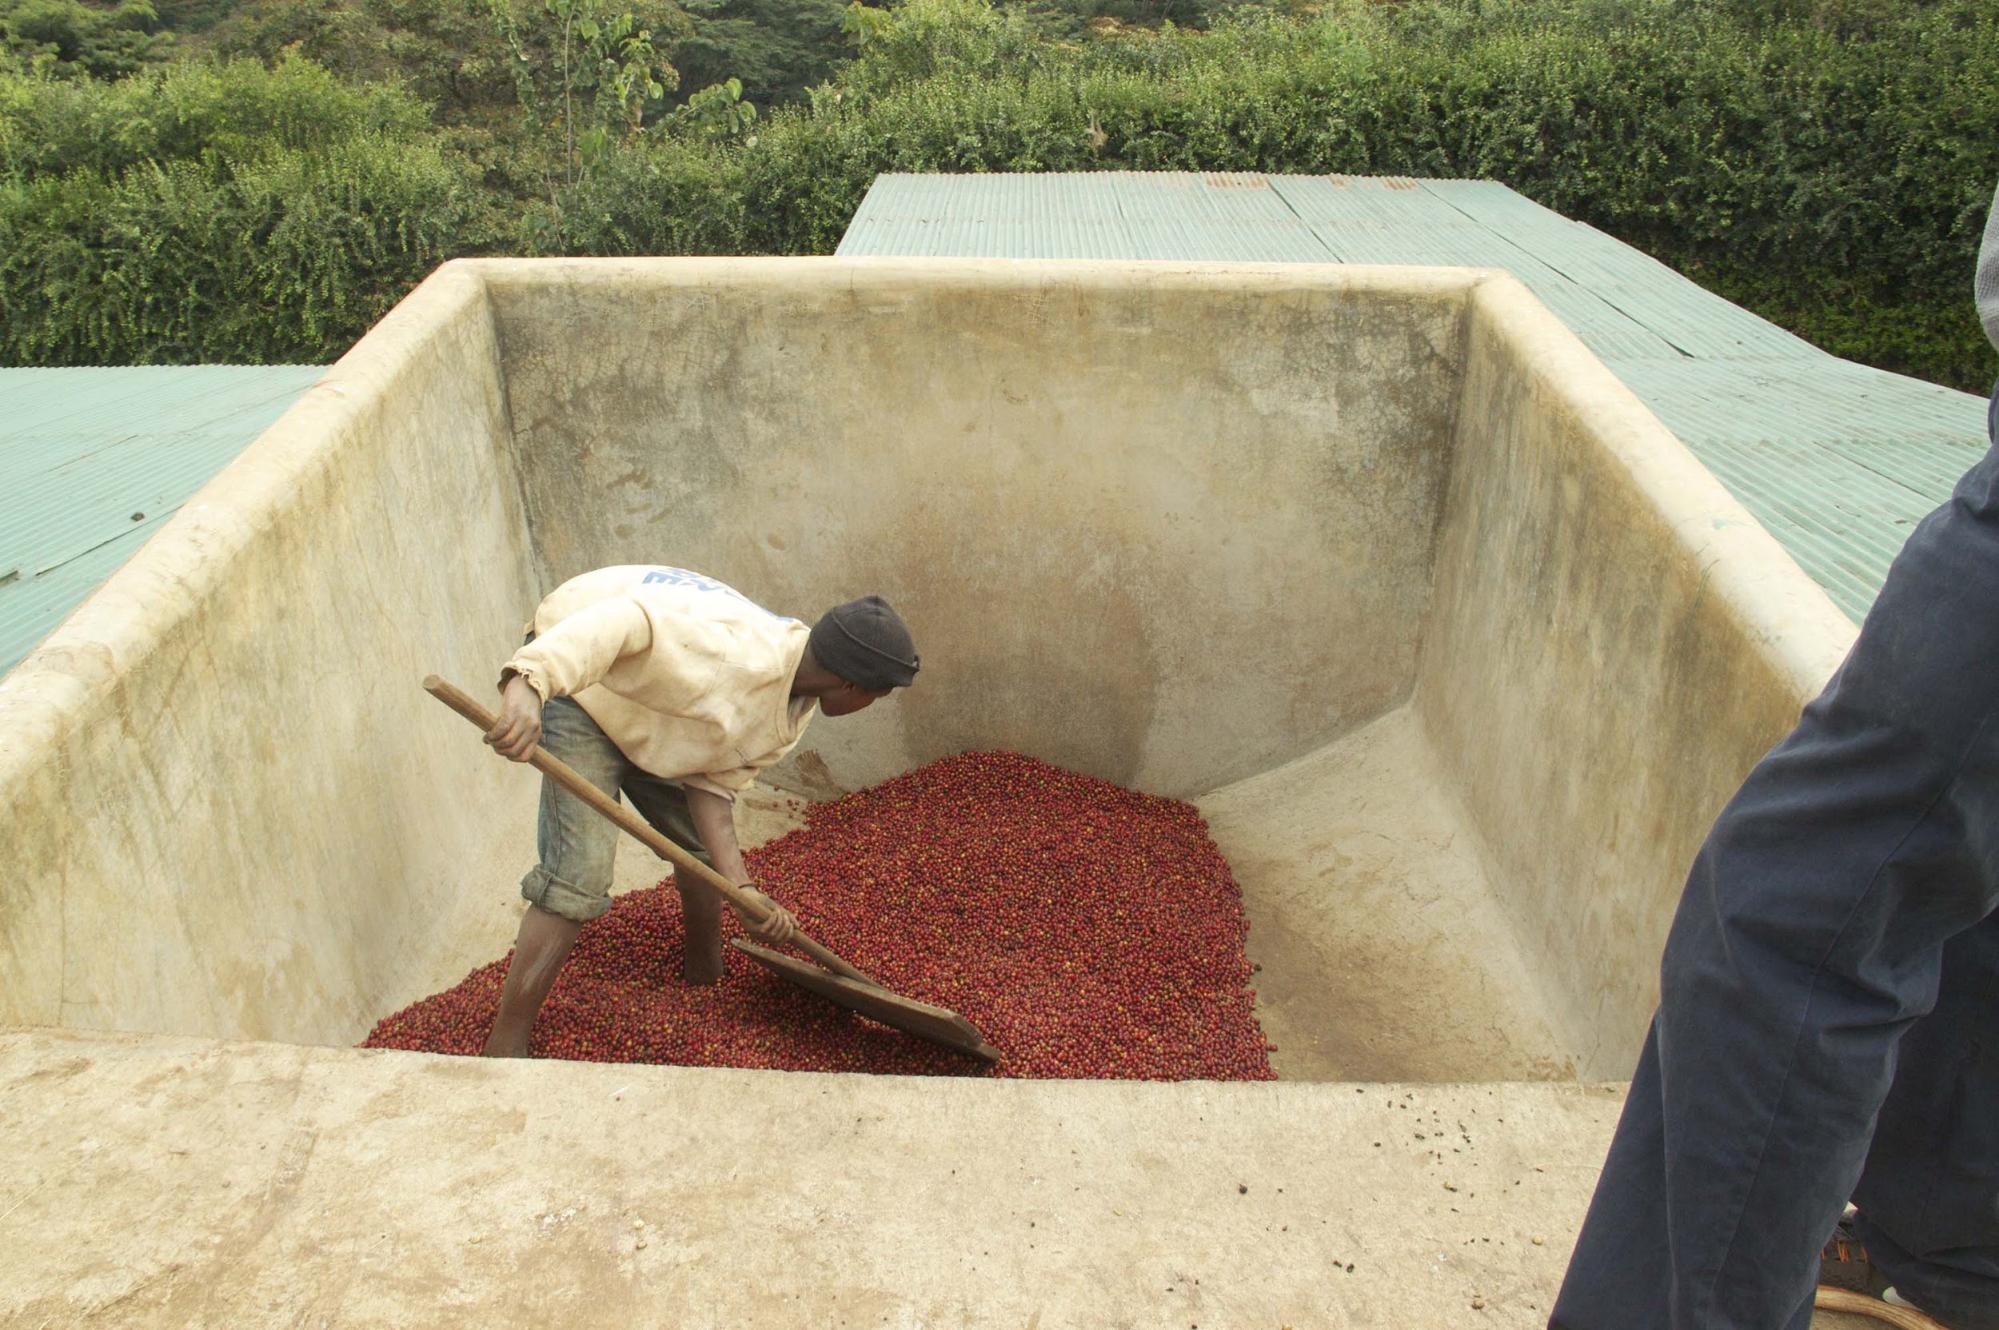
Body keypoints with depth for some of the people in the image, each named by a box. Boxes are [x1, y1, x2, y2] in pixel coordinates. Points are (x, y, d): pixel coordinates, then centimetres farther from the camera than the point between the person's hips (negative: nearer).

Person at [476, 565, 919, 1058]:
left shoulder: (793, 711, -6)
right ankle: (503, 1047, -7)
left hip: (649, 707, 9)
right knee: (578, 874, -17)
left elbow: (713, 782, -7)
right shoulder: (741, 655, -36)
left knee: (702, 846, 15)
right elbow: (621, 621, -45)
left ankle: (706, 972, 40)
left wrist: (741, 888, -18)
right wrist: (527, 686, -60)